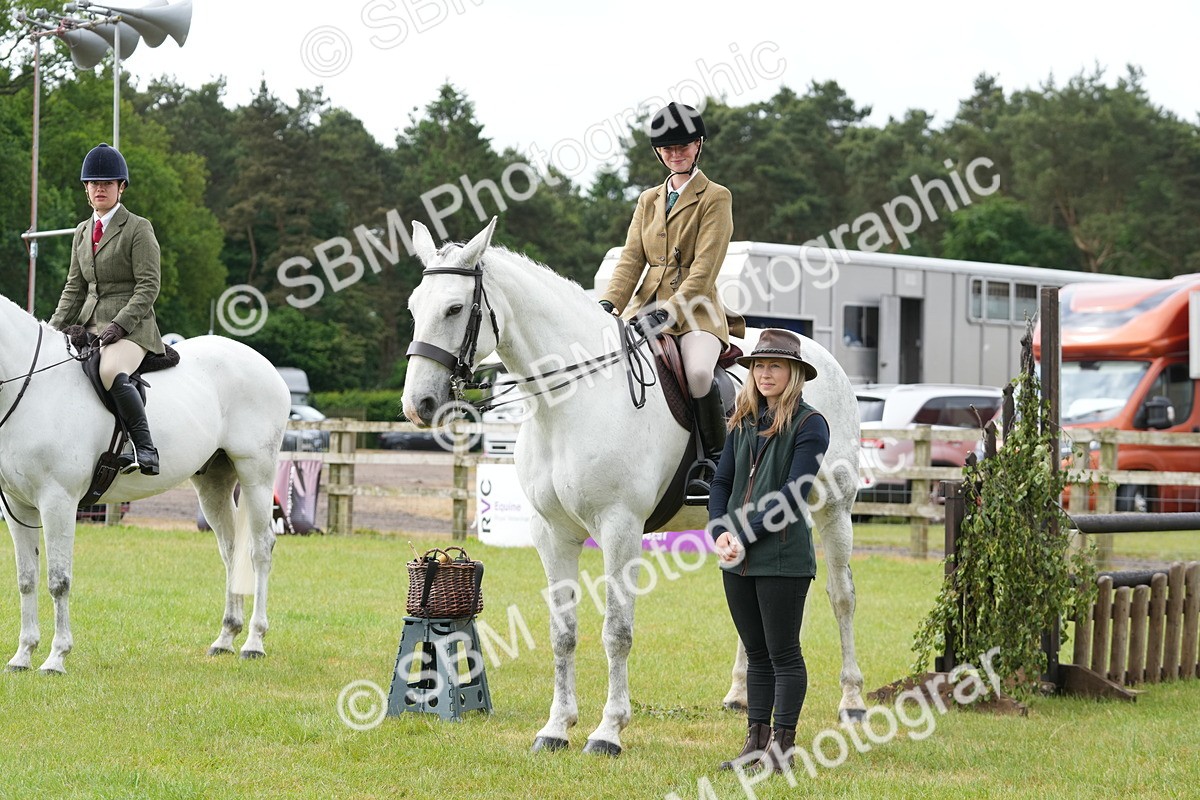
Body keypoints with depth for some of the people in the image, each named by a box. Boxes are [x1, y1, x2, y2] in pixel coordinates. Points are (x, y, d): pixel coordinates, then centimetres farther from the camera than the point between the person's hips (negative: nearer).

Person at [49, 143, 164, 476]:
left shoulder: (138, 229, -3)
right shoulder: (83, 232, 18)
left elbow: (148, 286, -10)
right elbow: (75, 288, 18)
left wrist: (120, 324, -21)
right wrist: (53, 328, 4)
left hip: (131, 326, -7)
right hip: (90, 324, 7)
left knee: (111, 372, -37)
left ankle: (145, 445, -28)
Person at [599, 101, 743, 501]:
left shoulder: (715, 198, 0)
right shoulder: (649, 201, 18)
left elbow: (705, 266, -9)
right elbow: (631, 259, 9)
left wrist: (671, 311, -21)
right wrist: (609, 305, -8)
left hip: (694, 310, -5)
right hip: (647, 305, 5)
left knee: (698, 371, -33)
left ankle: (715, 461, -16)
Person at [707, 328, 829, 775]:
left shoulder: (808, 424, -7)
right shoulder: (744, 422, 12)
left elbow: (793, 497, -13)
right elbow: (722, 481, 13)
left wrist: (746, 538, -16)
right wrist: (721, 532, -4)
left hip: (782, 557, -6)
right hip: (737, 559, 6)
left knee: (783, 654, 0)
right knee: (756, 653, 12)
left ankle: (782, 749, 3)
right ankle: (756, 743, 16)